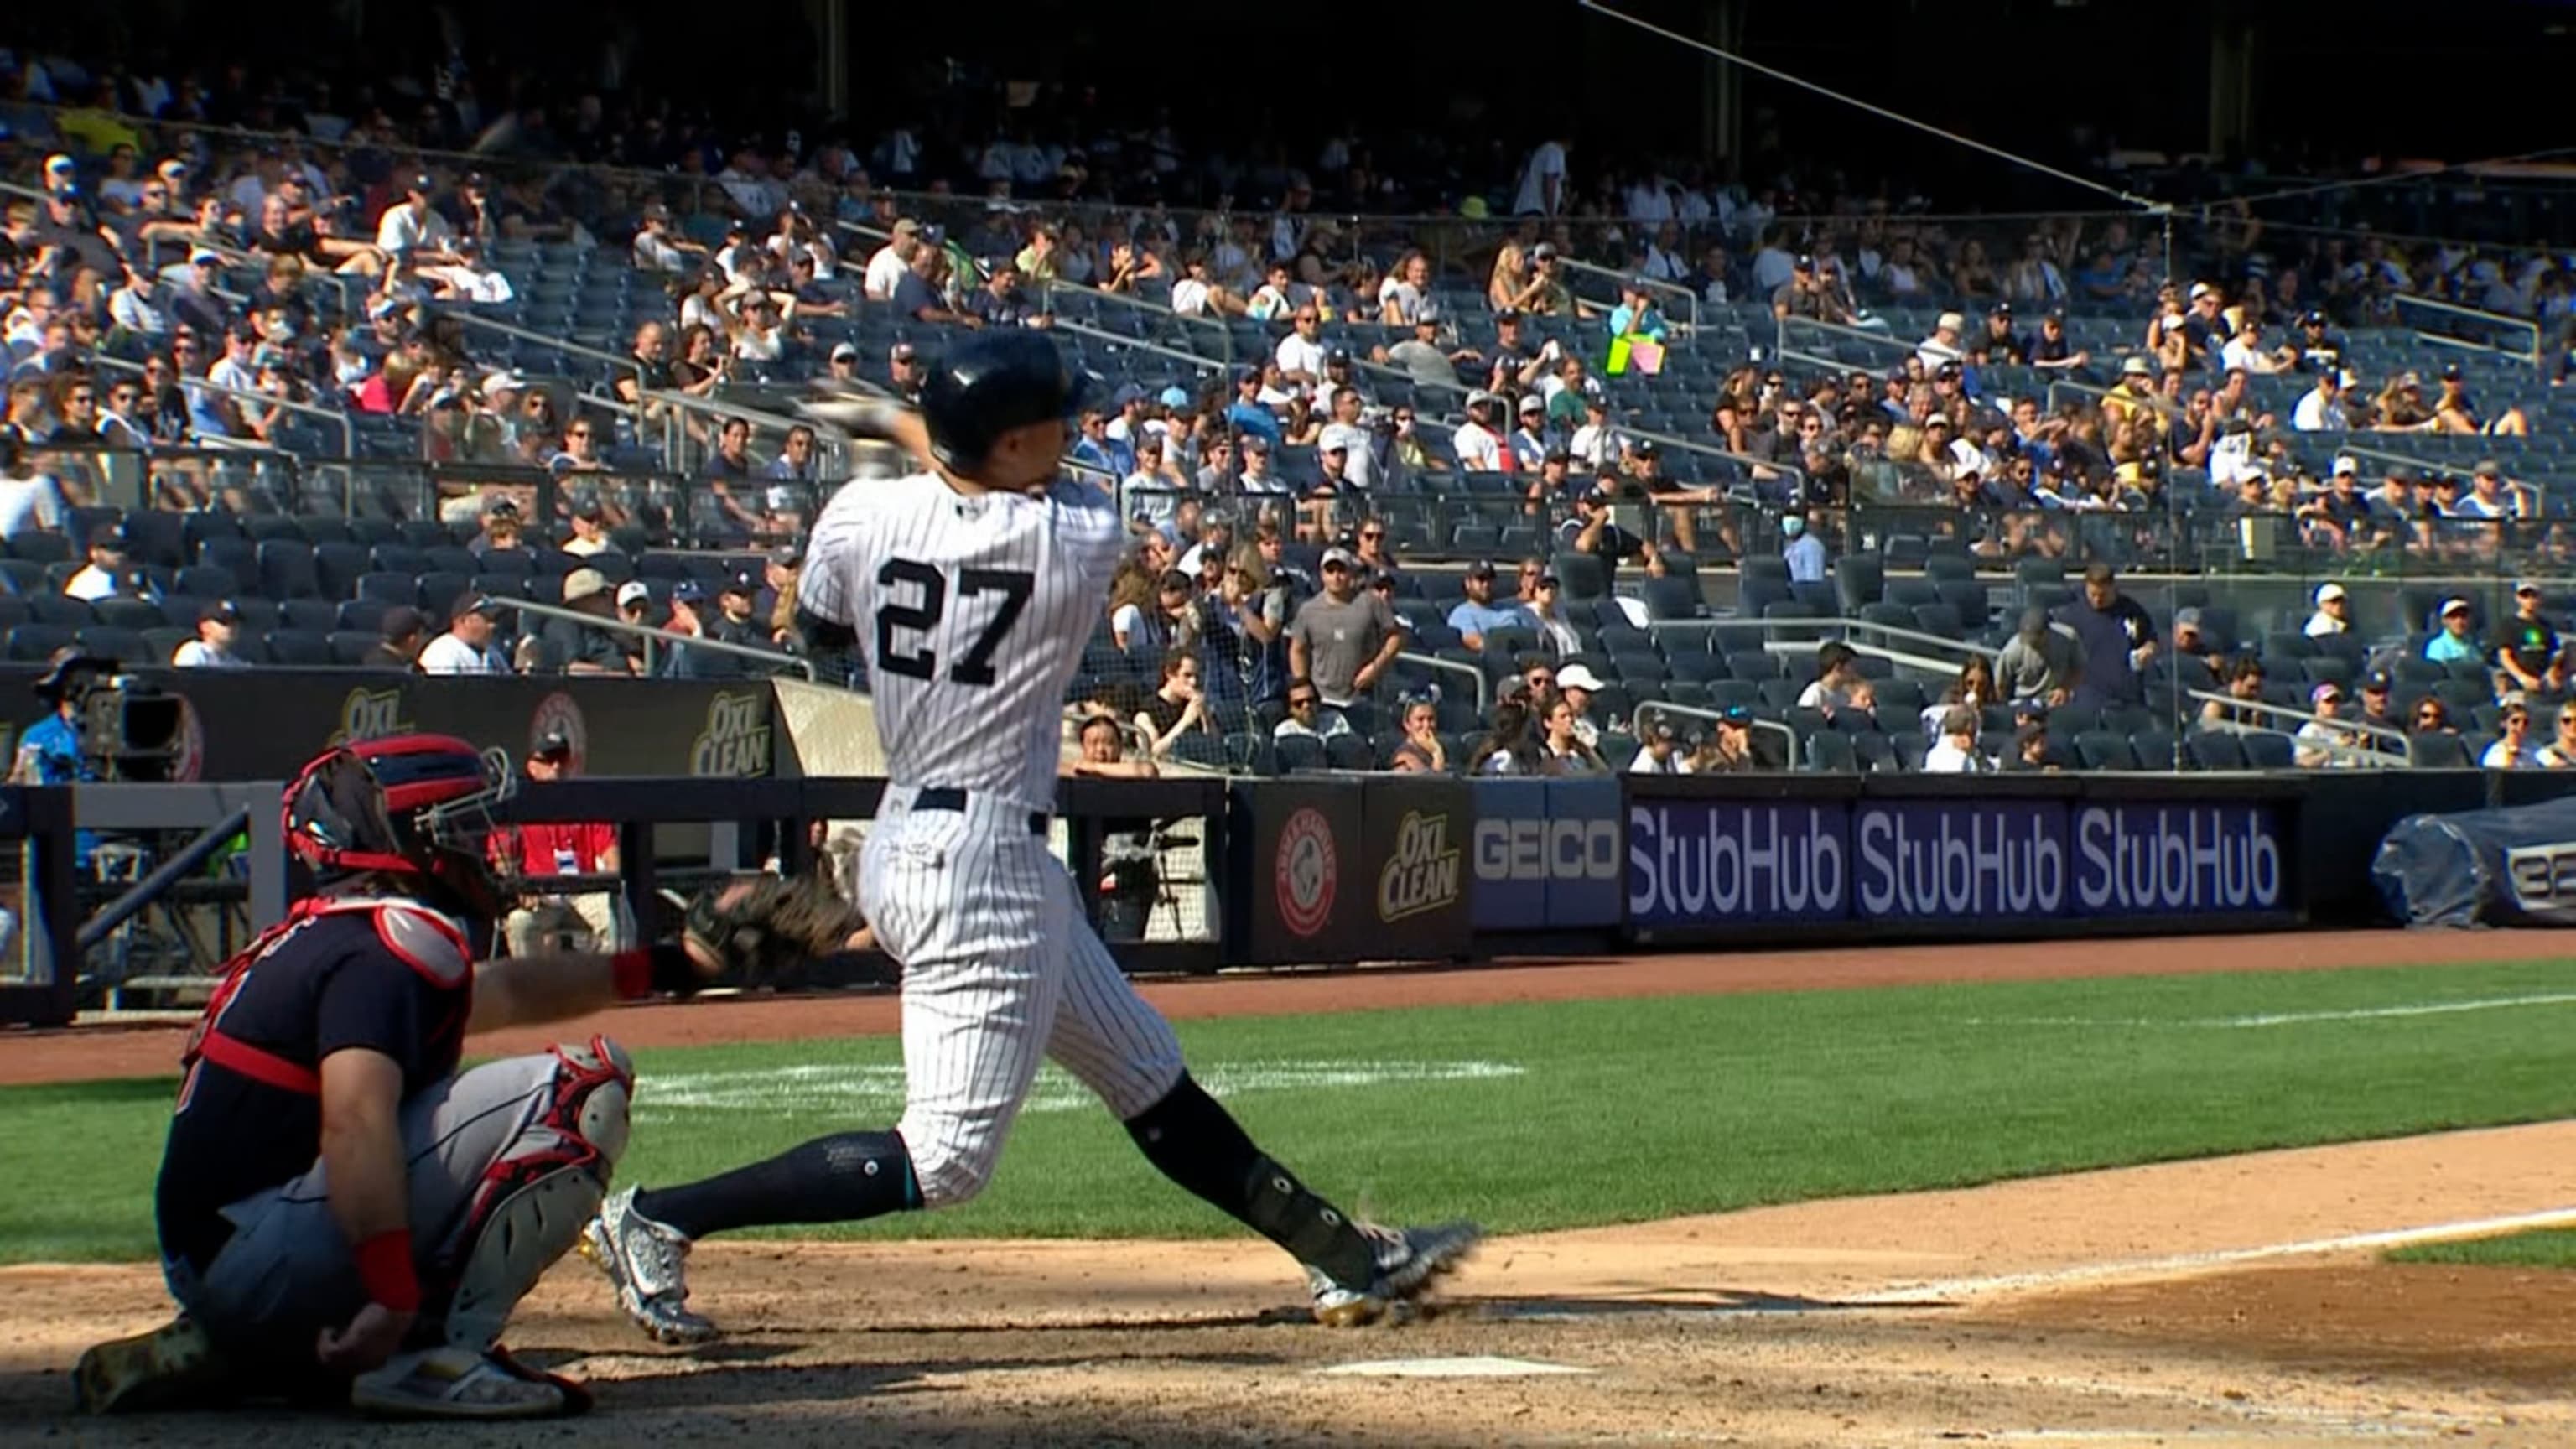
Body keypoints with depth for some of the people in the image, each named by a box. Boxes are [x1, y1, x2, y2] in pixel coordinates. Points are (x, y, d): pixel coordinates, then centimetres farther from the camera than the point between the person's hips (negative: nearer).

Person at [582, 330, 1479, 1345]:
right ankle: (656, 1222, -8)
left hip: (907, 837, 9)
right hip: (981, 868, -9)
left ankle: (1346, 1258, 25)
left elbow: (818, 633, 15)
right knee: (943, 1161, -6)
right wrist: (911, 431, 18)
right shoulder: (1081, 540, -15)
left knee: (1152, 1082, 16)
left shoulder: (863, 515, -4)